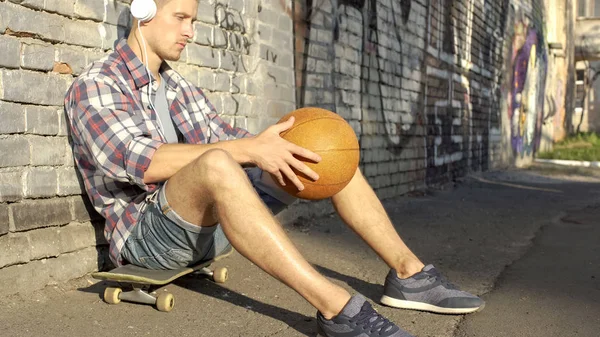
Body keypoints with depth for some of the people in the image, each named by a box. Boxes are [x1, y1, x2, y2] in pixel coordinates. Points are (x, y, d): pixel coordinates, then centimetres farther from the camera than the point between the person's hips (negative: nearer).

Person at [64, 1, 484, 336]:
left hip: (213, 222, 8)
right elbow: (139, 163, -25)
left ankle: (409, 272, -5)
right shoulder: (94, 85, -8)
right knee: (215, 164, -40)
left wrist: (270, 147, -8)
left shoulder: (181, 88, 16)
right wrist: (248, 150, -32)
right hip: (147, 233, -7)